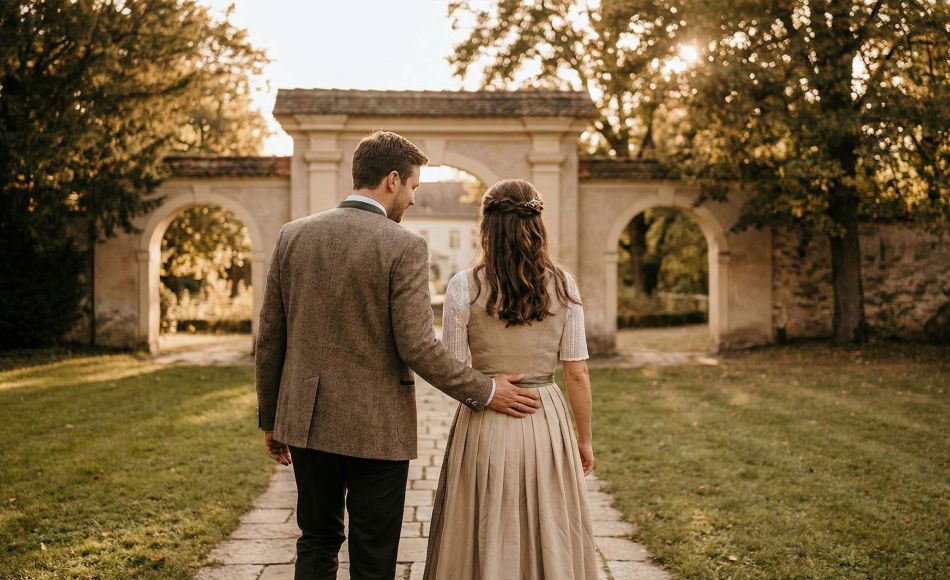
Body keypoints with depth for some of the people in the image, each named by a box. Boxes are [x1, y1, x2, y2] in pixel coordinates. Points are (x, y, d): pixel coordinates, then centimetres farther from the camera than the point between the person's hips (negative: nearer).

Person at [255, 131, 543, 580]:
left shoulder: (293, 236, 2)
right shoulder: (404, 247, -13)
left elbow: (269, 337, 5)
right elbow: (417, 347, -17)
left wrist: (269, 419, 15)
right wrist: (485, 392, -4)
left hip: (307, 421, 5)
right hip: (376, 428, -5)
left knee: (317, 543, 21)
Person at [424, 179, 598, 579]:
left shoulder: (464, 287, -9)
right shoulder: (563, 285, -4)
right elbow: (577, 373, -2)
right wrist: (584, 438, 8)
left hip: (486, 426, -1)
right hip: (547, 422, 2)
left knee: (486, 542, 13)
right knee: (551, 539, 16)